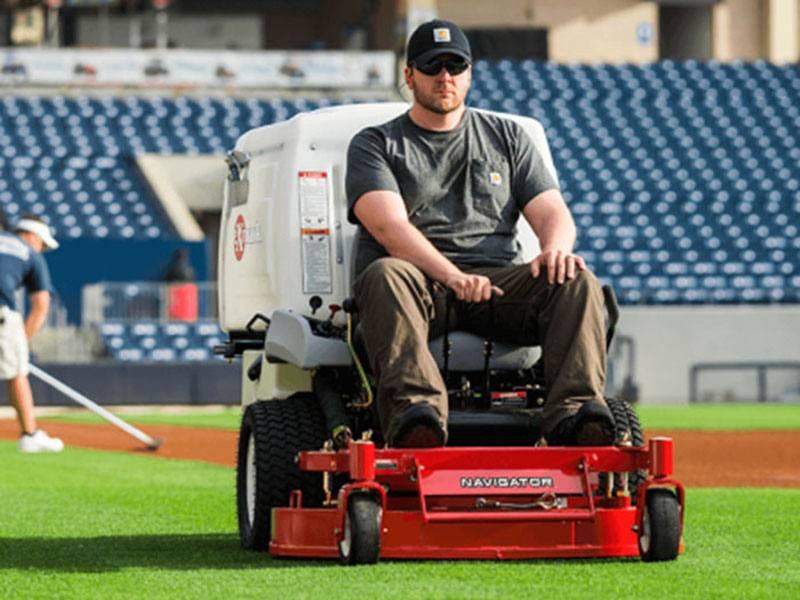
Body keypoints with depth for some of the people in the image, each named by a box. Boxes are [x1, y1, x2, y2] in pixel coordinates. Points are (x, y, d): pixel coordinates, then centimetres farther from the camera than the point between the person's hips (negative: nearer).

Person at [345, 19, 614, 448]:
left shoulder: (507, 138, 22)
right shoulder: (375, 144, 11)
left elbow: (553, 213, 11)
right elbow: (388, 225, -8)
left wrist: (554, 250, -16)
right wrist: (452, 276, -26)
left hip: (496, 281, 3)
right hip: (420, 278, -3)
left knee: (577, 281, -24)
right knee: (386, 275, -37)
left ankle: (571, 413, -42)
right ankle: (414, 409, -57)